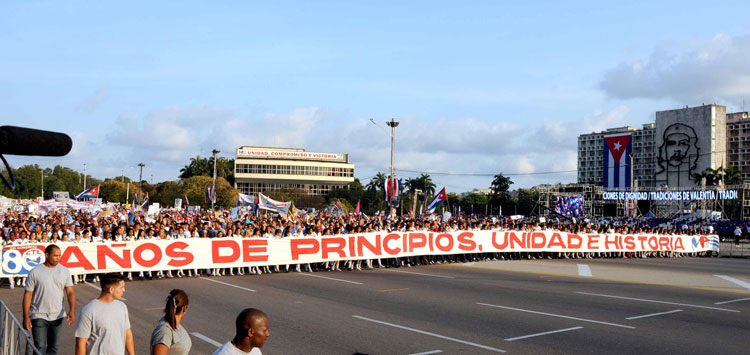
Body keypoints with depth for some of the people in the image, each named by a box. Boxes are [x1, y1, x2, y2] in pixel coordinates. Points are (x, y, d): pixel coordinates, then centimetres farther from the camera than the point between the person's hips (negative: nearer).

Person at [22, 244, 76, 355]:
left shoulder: (65, 271, 1)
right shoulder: (35, 272, -5)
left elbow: (70, 292, -2)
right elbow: (28, 295, -4)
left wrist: (72, 310, -17)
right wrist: (26, 317, -8)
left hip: (58, 316, 3)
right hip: (39, 316, -3)